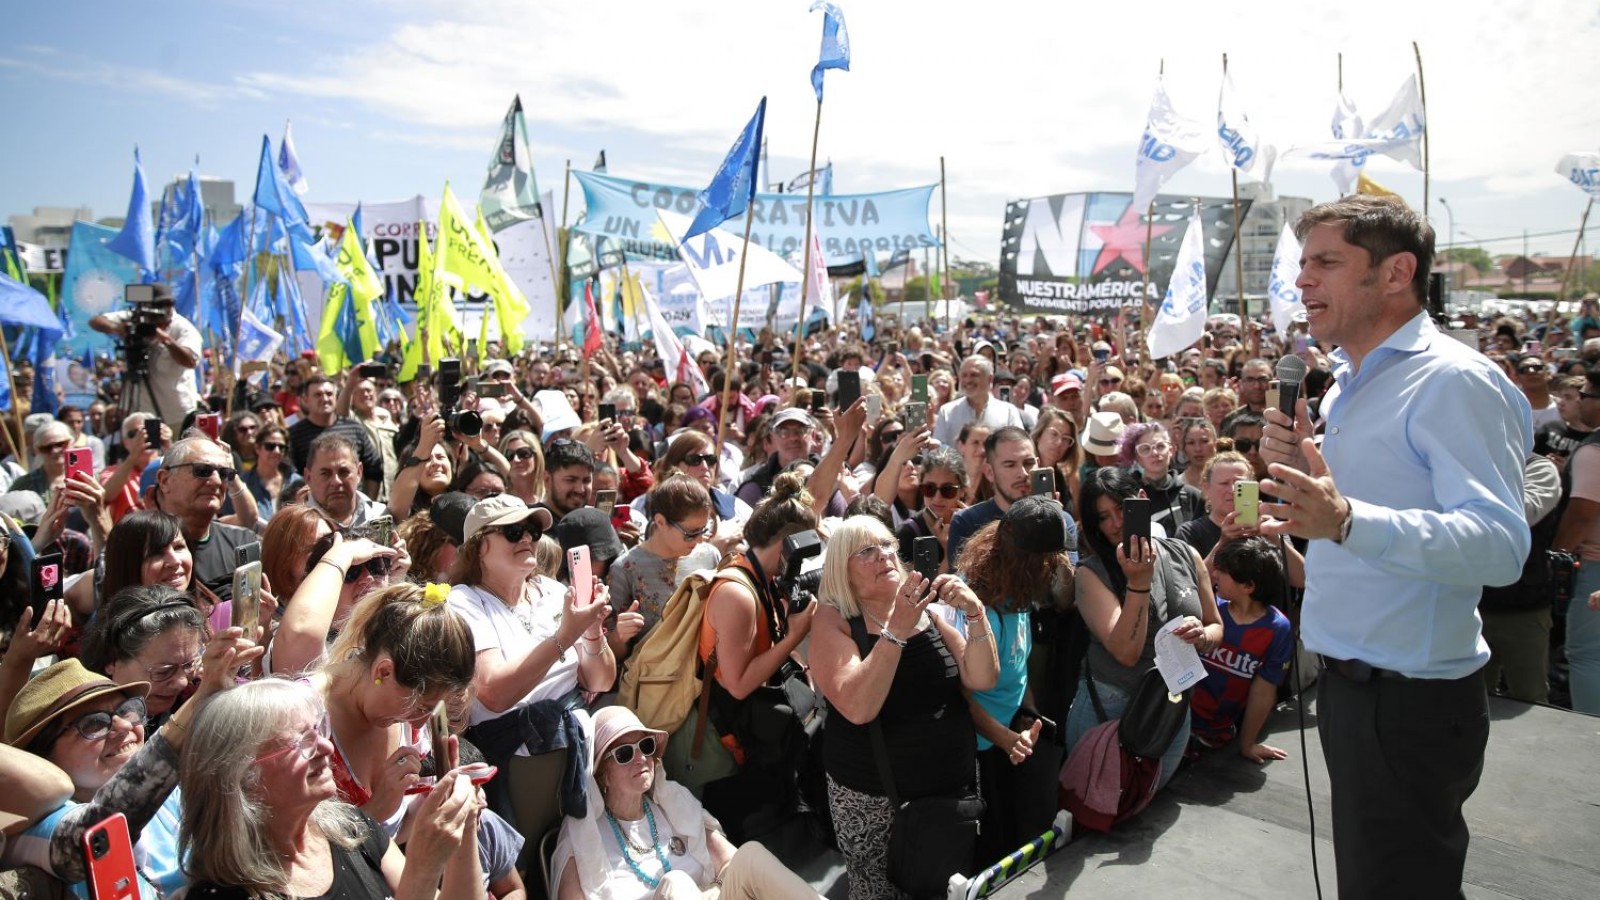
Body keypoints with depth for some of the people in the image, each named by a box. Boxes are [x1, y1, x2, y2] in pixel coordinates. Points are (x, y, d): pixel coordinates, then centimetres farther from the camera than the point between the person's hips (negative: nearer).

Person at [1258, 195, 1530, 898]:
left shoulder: (1453, 381, -18)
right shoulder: (1350, 381, 12)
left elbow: (1501, 543, -29)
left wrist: (1347, 519, -43)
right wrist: (1305, 467, 3)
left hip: (1412, 702, -9)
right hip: (1350, 683, 9)